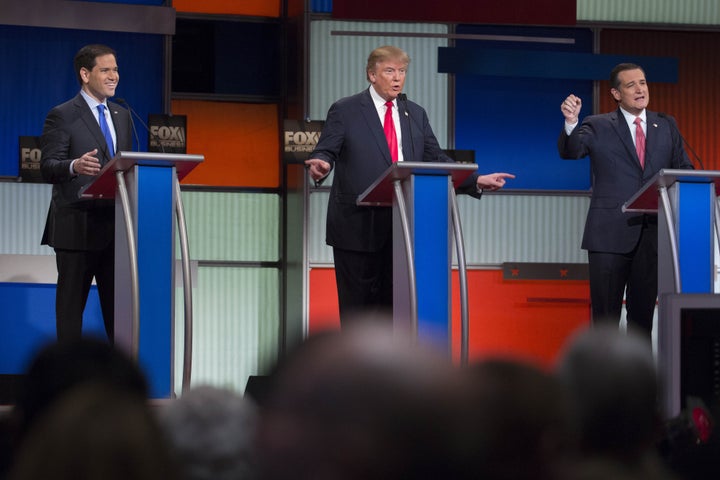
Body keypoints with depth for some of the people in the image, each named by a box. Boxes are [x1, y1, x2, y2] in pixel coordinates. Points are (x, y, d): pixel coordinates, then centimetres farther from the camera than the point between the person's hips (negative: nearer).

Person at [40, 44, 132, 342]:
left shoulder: (122, 116, 18)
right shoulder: (62, 116, -4)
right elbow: (48, 168, -12)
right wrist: (74, 166, -32)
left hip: (116, 227, 6)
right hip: (77, 228, -6)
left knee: (118, 305, 7)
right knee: (71, 305, -2)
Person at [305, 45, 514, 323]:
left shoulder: (416, 114, 15)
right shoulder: (345, 111, 1)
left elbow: (436, 161, 14)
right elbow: (325, 152, -5)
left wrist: (478, 181, 3)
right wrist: (321, 165, -30)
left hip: (401, 227, 4)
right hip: (358, 226, -4)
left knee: (392, 304, 5)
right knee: (357, 303, -1)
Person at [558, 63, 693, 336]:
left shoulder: (666, 126, 13)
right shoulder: (598, 127, 3)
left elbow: (683, 169, 14)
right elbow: (570, 151, -13)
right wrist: (571, 122, -33)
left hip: (652, 233, 3)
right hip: (611, 234, -3)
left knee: (643, 311, 8)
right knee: (606, 313, -2)